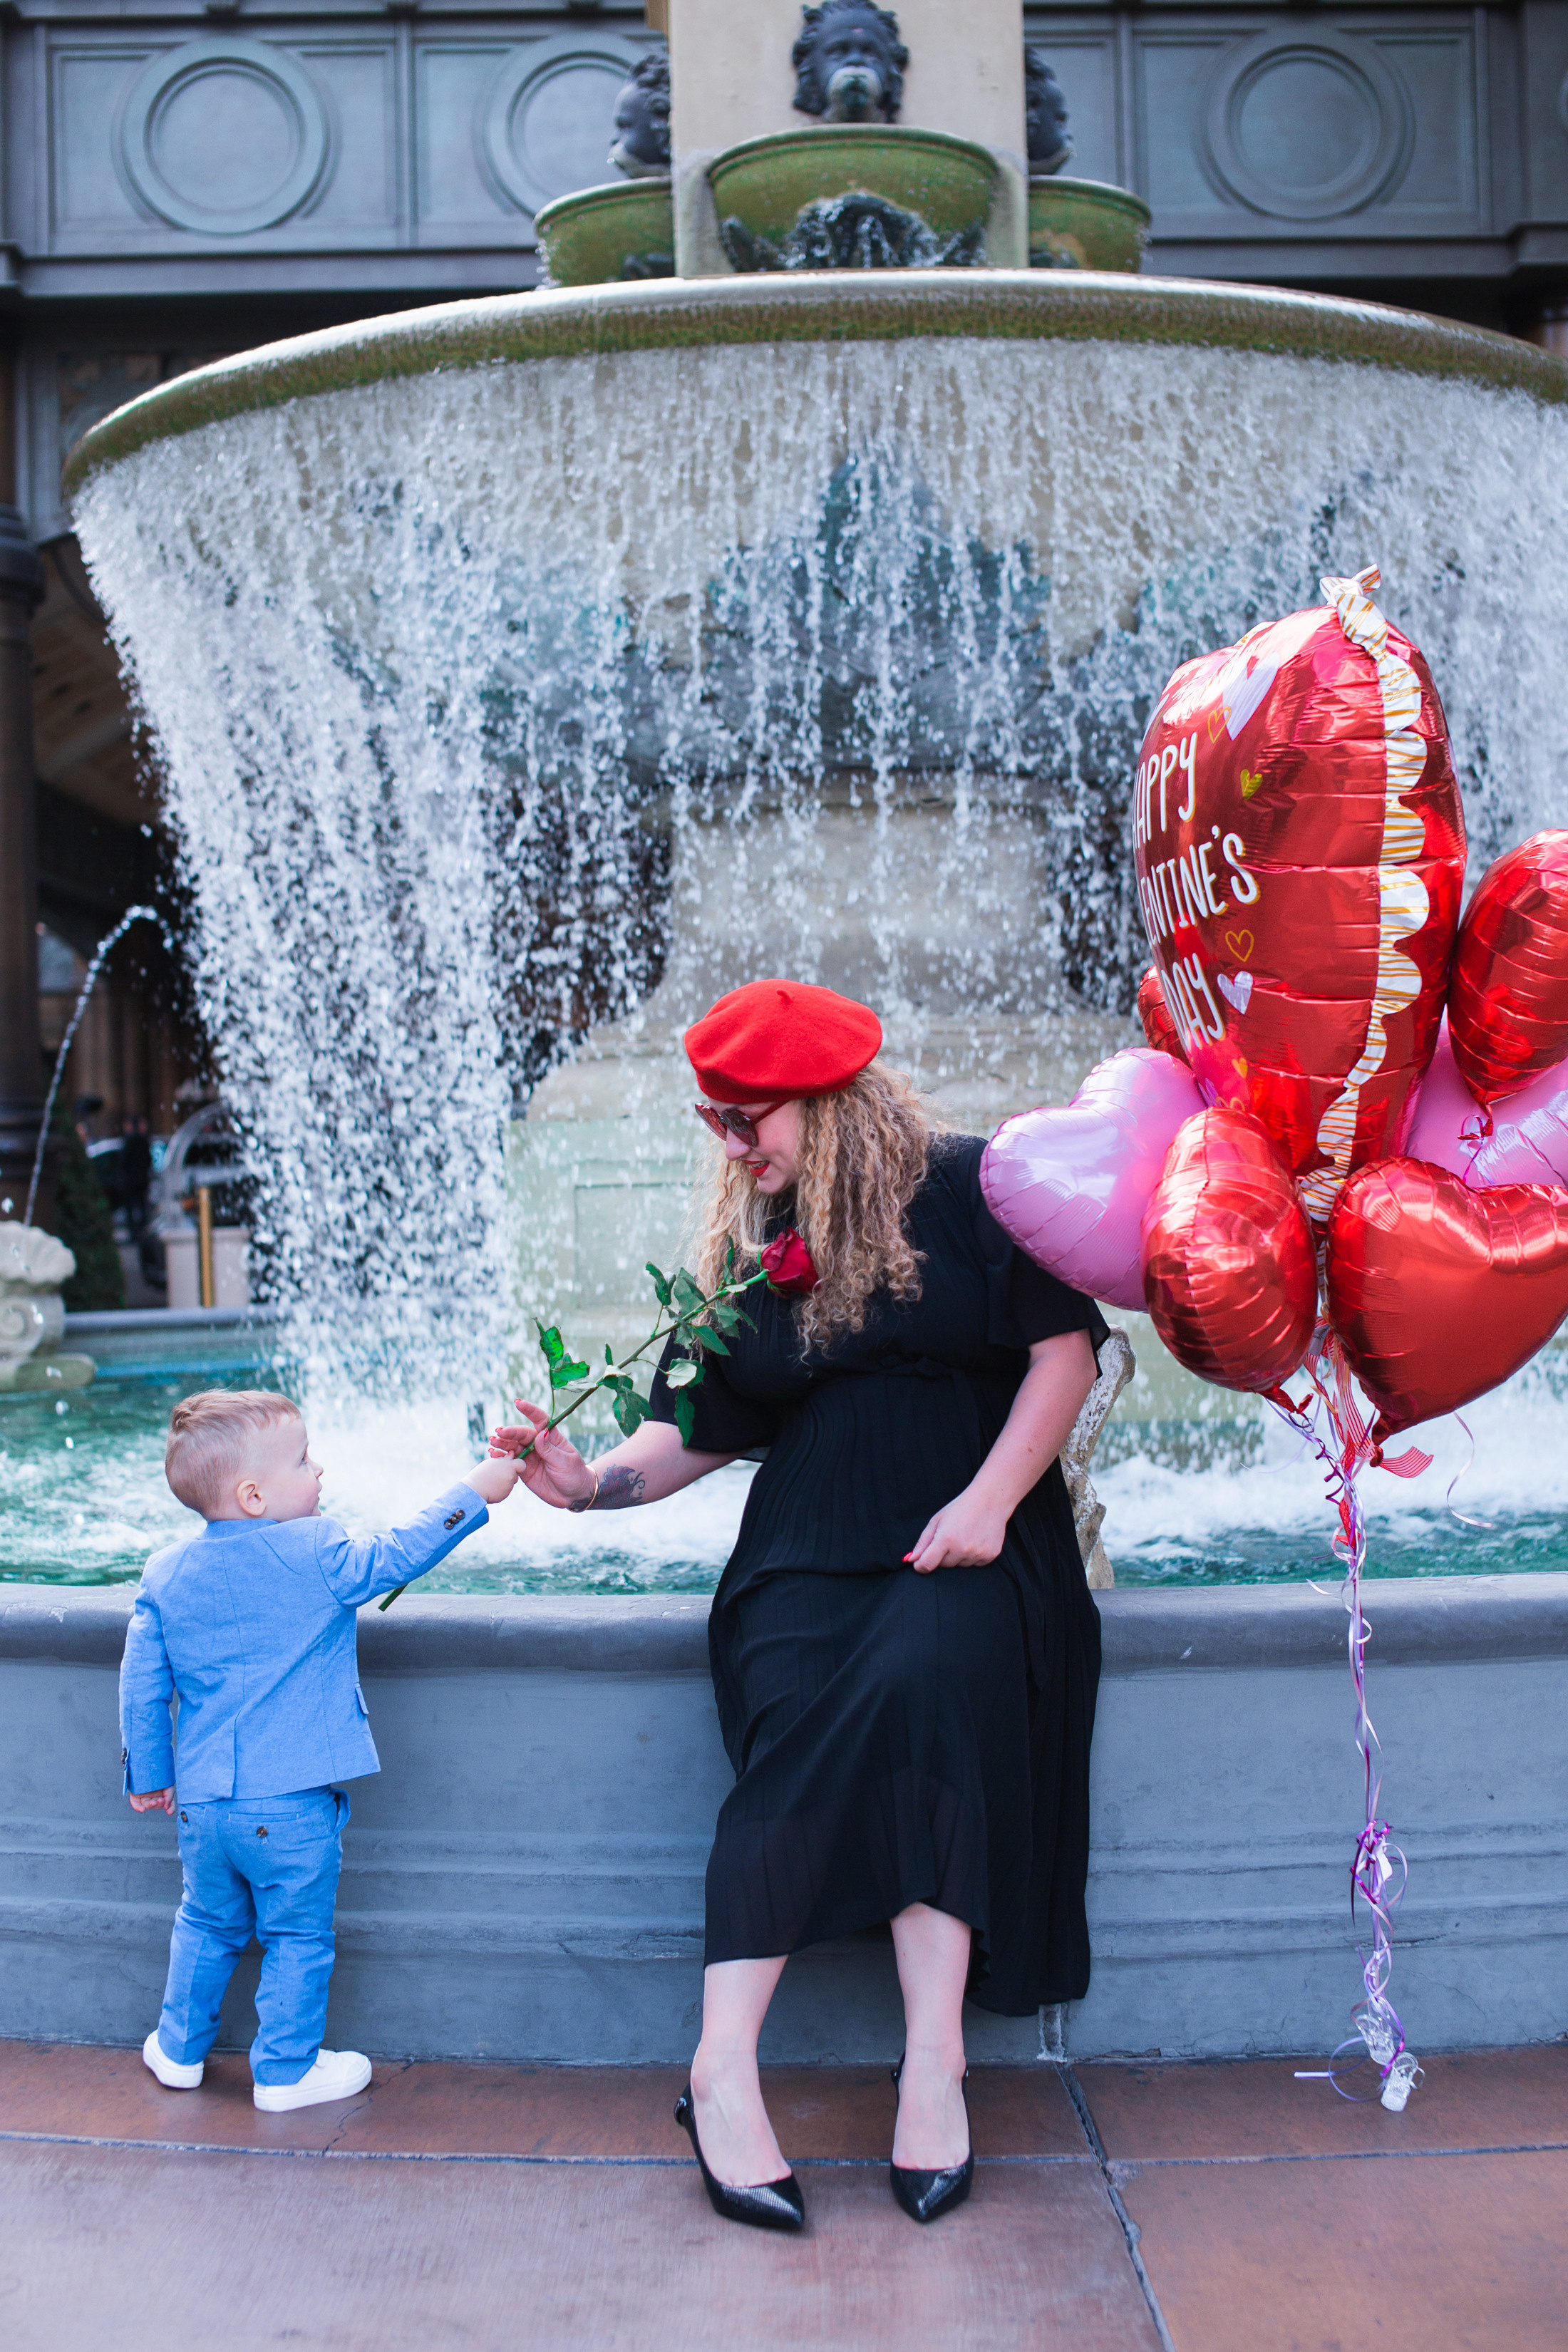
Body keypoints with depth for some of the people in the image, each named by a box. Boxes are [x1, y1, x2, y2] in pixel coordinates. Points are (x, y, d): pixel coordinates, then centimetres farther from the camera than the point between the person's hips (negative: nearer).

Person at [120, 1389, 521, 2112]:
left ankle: (180, 2050, 36)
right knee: (298, 1936, 11)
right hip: (292, 1803, -5)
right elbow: (396, 1558, -4)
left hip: (203, 1801, 5)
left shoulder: (166, 1573, 2)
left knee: (207, 1925, 25)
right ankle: (286, 2071, 19)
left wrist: (148, 1774, 17)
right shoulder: (315, 1555, -14)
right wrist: (472, 1493, 4)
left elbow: (142, 1684, 6)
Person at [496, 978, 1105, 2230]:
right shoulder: (745, 1243, 14)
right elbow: (704, 1427, 14)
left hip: (970, 1536, -2)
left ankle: (934, 2059, -29)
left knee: (925, 1679, -33)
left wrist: (988, 1499, -13)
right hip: (808, 1550, 3)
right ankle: (726, 2068, -28)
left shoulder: (970, 1188, 1)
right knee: (799, 1722, -27)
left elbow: (1064, 1345, -3)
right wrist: (594, 1481, -3)